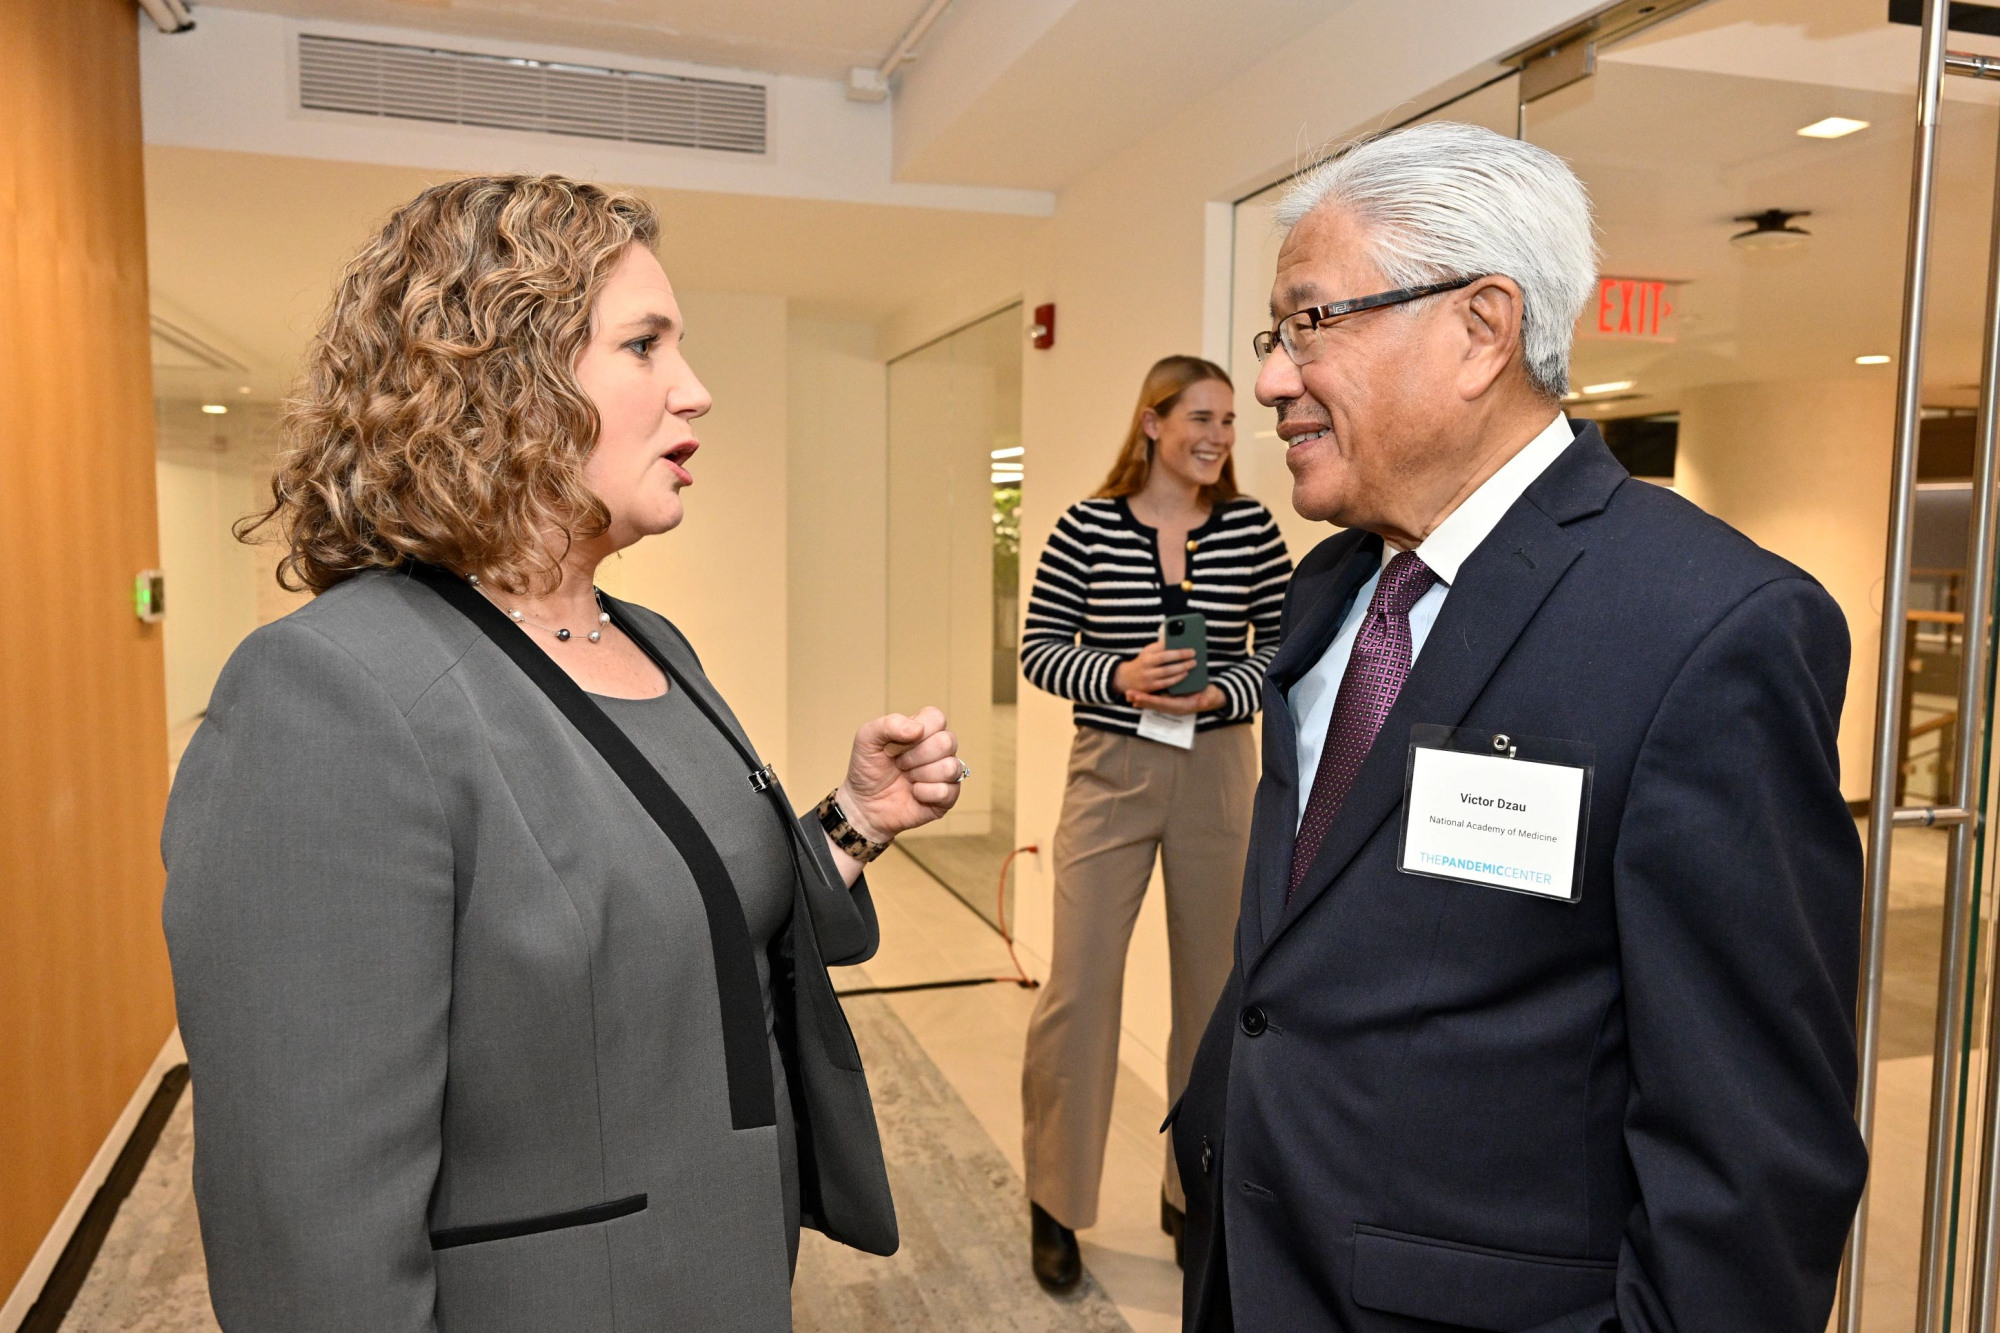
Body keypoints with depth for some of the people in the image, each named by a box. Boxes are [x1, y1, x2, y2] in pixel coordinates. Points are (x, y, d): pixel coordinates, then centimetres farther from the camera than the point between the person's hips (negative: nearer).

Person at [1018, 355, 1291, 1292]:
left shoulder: (1251, 527, 1)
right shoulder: (1086, 526, -4)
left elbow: (1282, 644, 6)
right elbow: (1039, 648, -1)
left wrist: (1221, 693, -13)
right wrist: (1119, 678, -19)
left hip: (1219, 773, 2)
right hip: (1111, 772, -2)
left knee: (1214, 985, 12)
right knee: (1078, 987, -1)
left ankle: (1195, 1192, 32)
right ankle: (1053, 1205, 20)